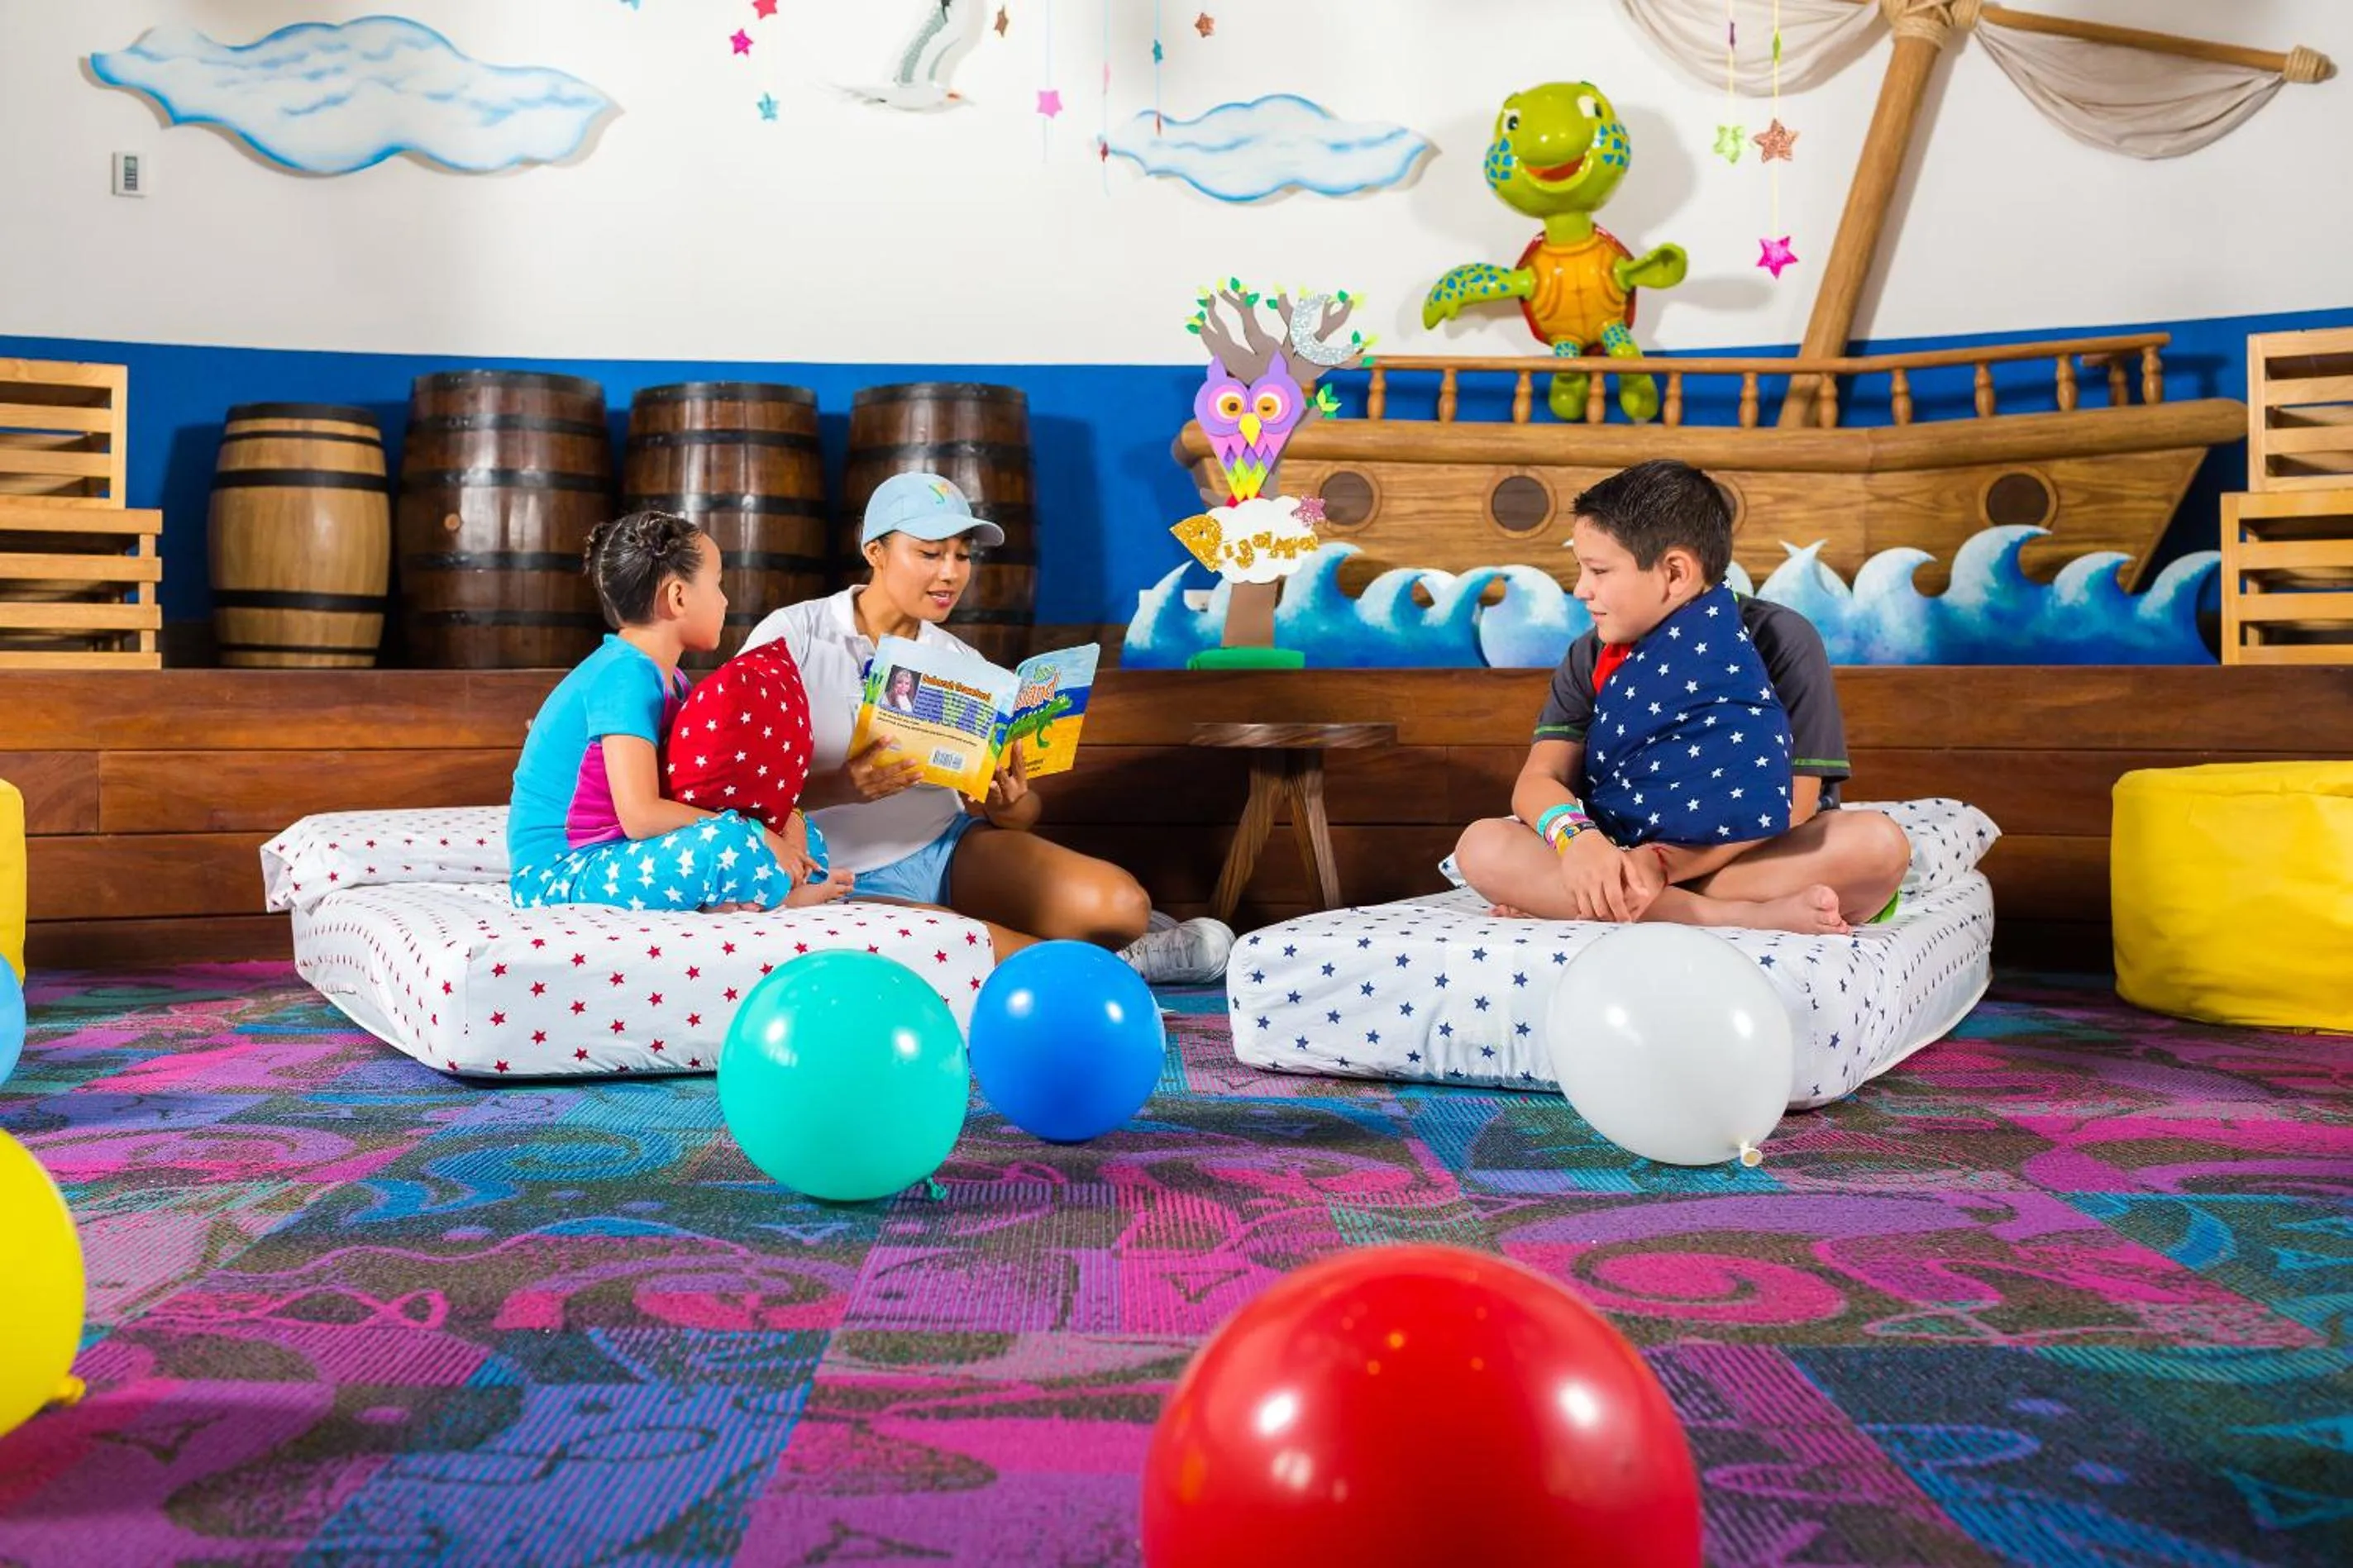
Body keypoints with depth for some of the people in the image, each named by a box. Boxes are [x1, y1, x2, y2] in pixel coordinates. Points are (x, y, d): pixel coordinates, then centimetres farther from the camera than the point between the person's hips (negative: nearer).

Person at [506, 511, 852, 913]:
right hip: (555, 877, -10)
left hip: (616, 855, 10)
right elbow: (641, 815, -27)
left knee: (798, 834, 12)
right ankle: (786, 892, -5)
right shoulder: (625, 676, -19)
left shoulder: (668, 679, 11)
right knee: (725, 842, -33)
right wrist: (752, 835, -21)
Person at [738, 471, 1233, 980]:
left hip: (948, 850, 4)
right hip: (848, 881, -4)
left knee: (1119, 903, -22)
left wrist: (1008, 805, -15)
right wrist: (839, 788, -29)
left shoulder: (961, 664, 8)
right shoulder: (792, 636, -5)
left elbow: (1024, 810, 10)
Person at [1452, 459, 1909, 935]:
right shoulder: (1592, 659, 5)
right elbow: (1539, 779, -5)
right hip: (1623, 860, 2)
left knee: (1878, 843, -32)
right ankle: (1744, 917, -31)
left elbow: (1792, 803, -15)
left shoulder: (1782, 640, -7)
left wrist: (1660, 861, -27)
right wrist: (1577, 838, -30)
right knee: (1482, 847, -23)